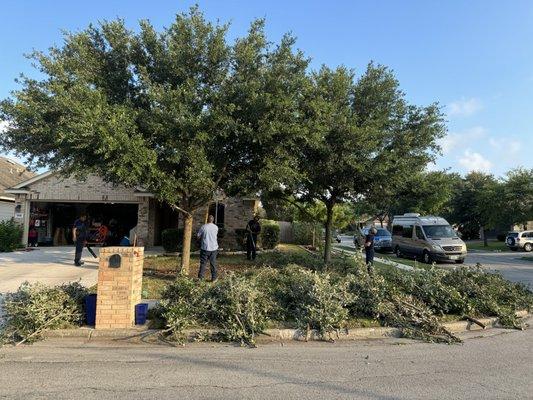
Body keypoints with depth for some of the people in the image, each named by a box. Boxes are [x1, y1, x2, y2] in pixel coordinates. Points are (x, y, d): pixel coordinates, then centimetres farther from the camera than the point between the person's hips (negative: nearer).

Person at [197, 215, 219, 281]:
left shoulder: (203, 226, -8)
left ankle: (200, 277, 5)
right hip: (214, 248, 2)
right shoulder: (216, 227, 0)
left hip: (205, 247, -2)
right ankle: (214, 277, 12)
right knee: (213, 263, 10)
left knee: (203, 263, 5)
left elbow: (198, 235, -1)